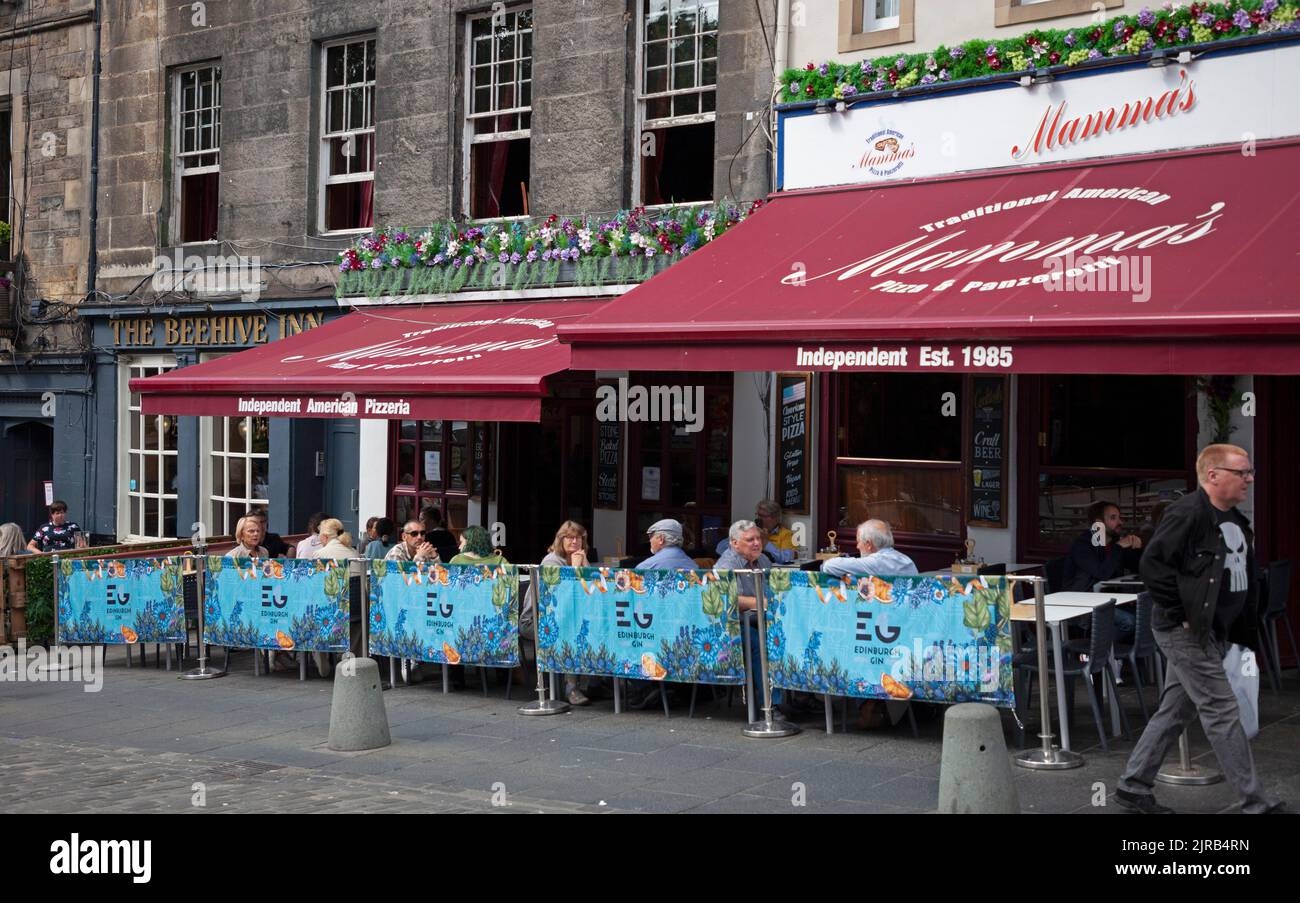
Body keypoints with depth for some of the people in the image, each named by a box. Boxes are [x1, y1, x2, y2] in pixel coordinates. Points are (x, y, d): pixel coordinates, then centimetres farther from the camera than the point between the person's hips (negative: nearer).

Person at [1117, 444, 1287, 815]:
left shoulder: (1235, 521, 14)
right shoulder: (1187, 514, -16)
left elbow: (1244, 580, 23)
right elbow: (1153, 564, -22)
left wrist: (1249, 632, 15)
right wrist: (1181, 614, -20)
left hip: (1215, 632, 10)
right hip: (1187, 632, -9)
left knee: (1175, 711, 13)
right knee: (1222, 712, -6)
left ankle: (1133, 787, 22)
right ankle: (1256, 801, 0)